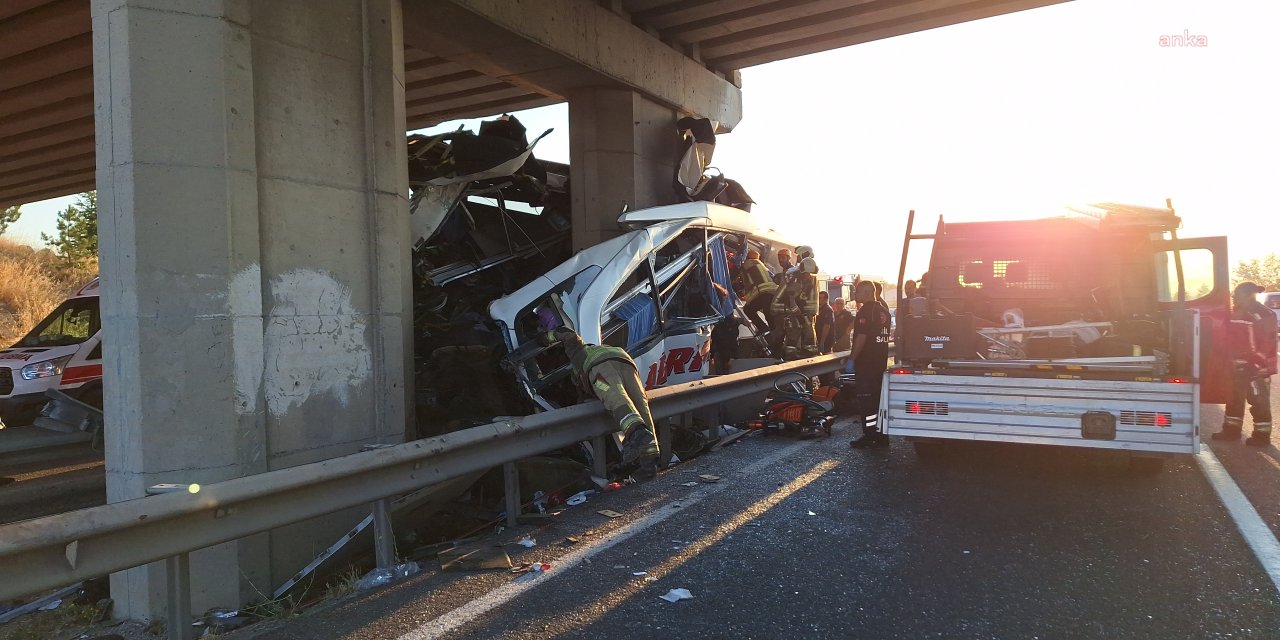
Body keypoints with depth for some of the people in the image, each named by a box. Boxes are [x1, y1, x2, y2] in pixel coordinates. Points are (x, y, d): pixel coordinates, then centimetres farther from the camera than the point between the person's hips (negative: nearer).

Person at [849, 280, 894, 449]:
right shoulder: (883, 310, 14)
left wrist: (852, 358, -16)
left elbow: (861, 337, -21)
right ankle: (882, 436, 17)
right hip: (881, 361, 9)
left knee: (866, 399, -5)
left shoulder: (865, 311, -14)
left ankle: (869, 437, -4)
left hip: (866, 362, -9)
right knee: (880, 398, 13)